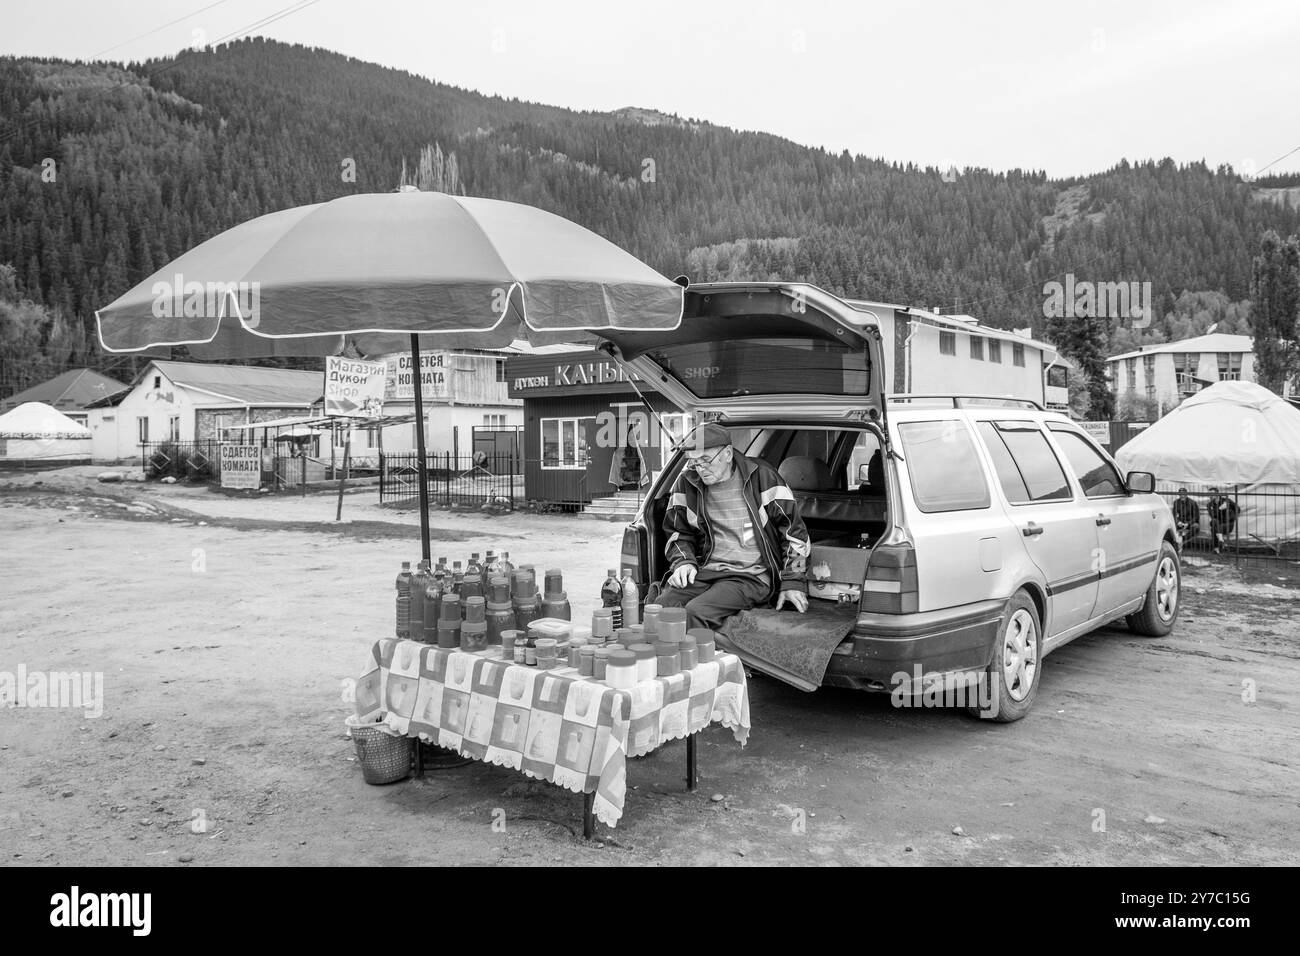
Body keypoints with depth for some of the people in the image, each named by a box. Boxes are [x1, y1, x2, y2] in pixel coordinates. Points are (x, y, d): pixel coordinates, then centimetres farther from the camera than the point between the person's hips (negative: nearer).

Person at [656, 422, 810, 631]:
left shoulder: (760, 477, -3)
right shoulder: (687, 481, 8)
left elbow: (793, 529, 2)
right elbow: (677, 531, 22)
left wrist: (793, 583, -3)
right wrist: (683, 562, 1)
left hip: (752, 575, -4)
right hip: (706, 571, 4)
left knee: (697, 612, -31)